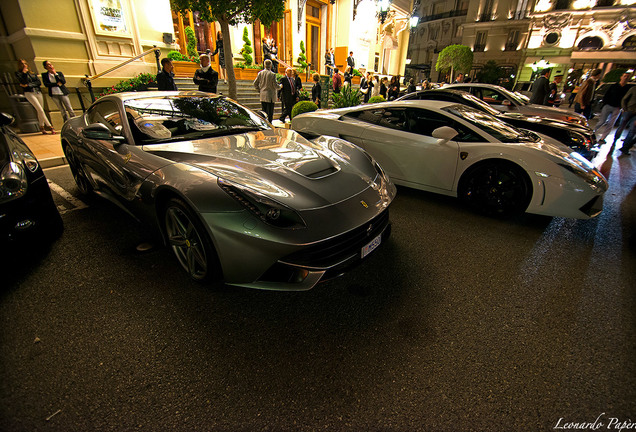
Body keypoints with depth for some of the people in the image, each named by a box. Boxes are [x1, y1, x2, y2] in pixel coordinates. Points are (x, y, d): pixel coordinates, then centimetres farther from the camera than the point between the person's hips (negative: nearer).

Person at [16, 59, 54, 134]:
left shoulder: (32, 73, 17)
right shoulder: (18, 74, 6)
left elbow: (39, 82, 6)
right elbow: (23, 82, -9)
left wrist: (28, 85, -6)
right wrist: (24, 73, -8)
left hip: (38, 92, 4)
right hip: (29, 93, -4)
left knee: (40, 111, 2)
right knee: (40, 110, -15)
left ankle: (42, 127, 11)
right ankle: (50, 126, -19)